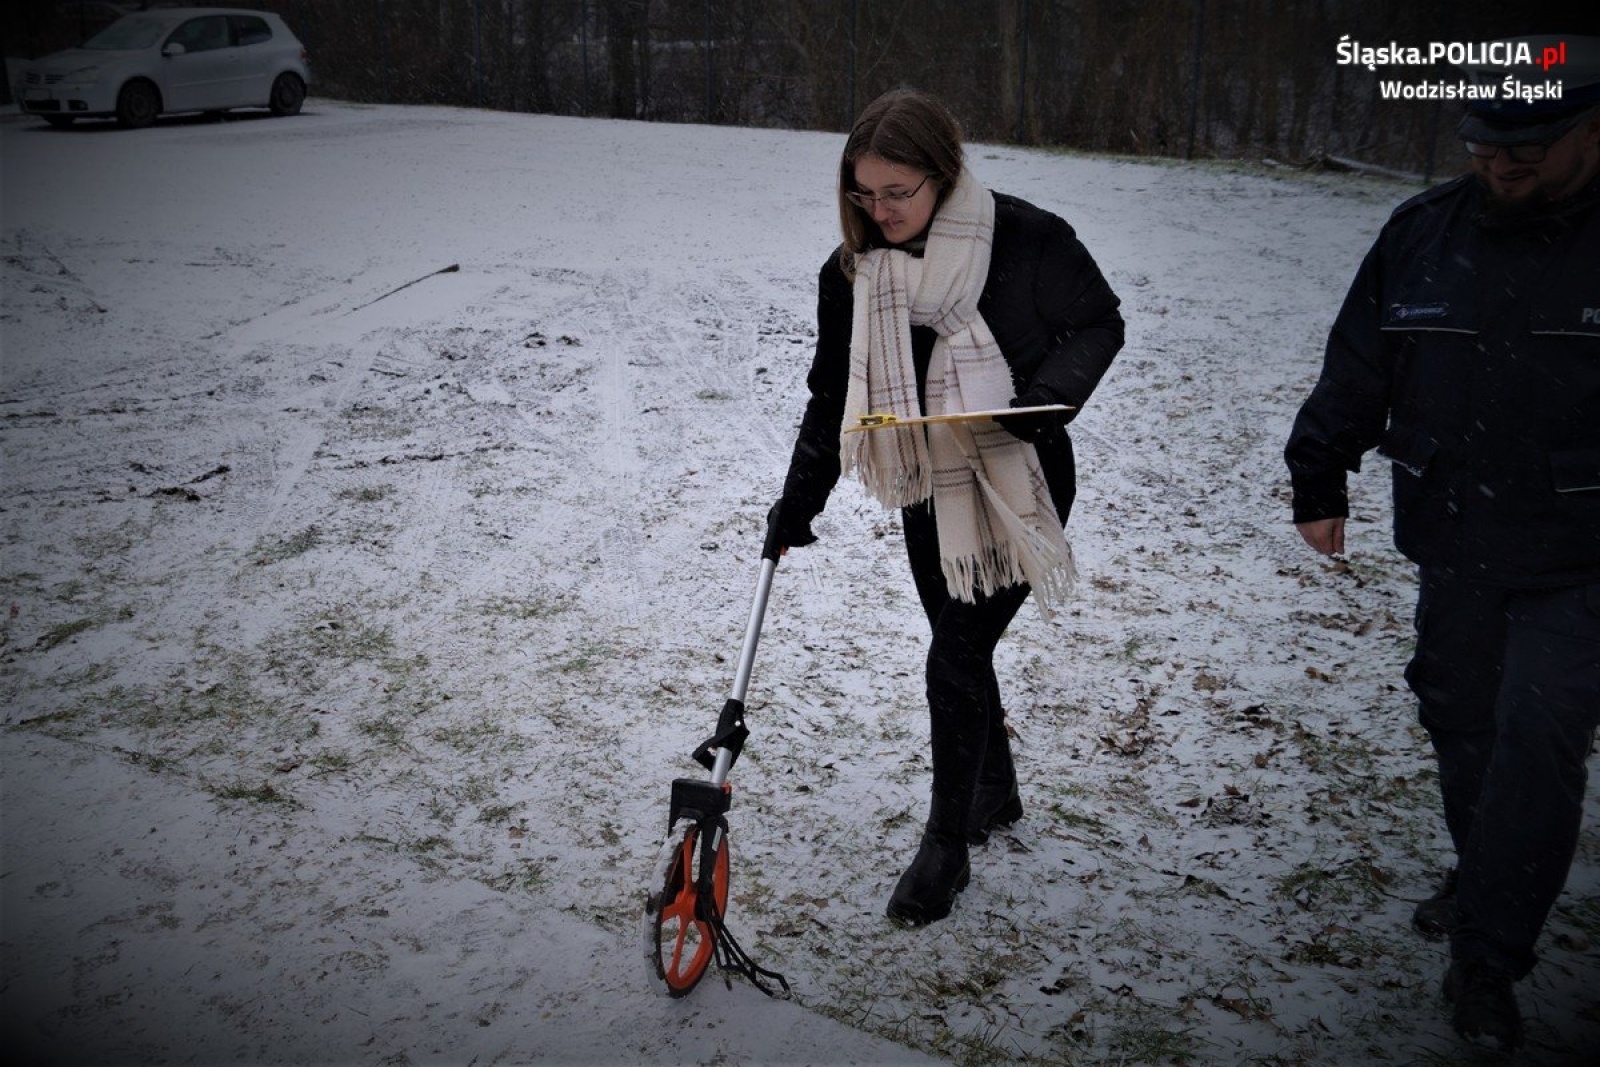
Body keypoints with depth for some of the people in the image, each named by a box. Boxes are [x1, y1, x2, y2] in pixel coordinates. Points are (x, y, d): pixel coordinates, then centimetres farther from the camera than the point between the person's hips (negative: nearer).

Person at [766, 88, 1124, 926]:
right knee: (962, 651, 15)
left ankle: (946, 846, 11)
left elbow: (1099, 324, -3)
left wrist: (1048, 392, -22)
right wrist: (798, 503, 9)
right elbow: (832, 396, 8)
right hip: (927, 492, 5)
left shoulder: (1025, 239, -15)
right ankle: (995, 793, 40)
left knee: (955, 659, -7)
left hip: (1015, 486, -5)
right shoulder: (852, 270, -2)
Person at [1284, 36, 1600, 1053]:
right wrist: (1320, 482, 12)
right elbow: (1357, 367, 9)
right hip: (1454, 550, 4)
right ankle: (1487, 880, 38)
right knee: (1461, 720, 14)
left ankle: (1487, 955, 6)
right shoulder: (1425, 232, 1)